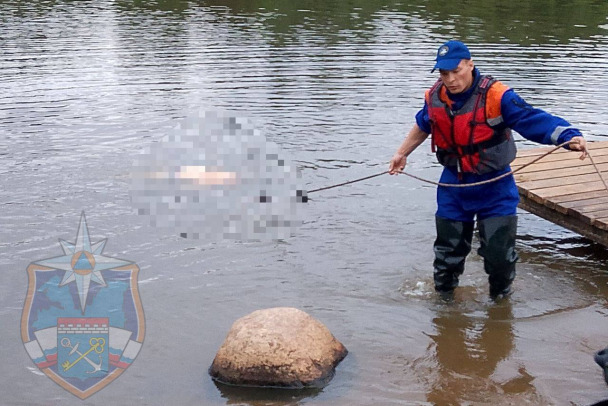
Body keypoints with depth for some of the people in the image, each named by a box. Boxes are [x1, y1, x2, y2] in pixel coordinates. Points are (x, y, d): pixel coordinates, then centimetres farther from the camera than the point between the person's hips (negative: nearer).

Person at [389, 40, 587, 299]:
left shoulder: (496, 95, -22)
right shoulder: (434, 97, -5)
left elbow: (534, 120, -29)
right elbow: (422, 126, 18)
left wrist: (569, 136, -45)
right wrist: (402, 154, 26)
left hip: (494, 188, -4)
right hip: (453, 185, 4)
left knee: (499, 251, -3)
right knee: (448, 248, 14)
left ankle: (500, 297, 25)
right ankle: (443, 294, 39)